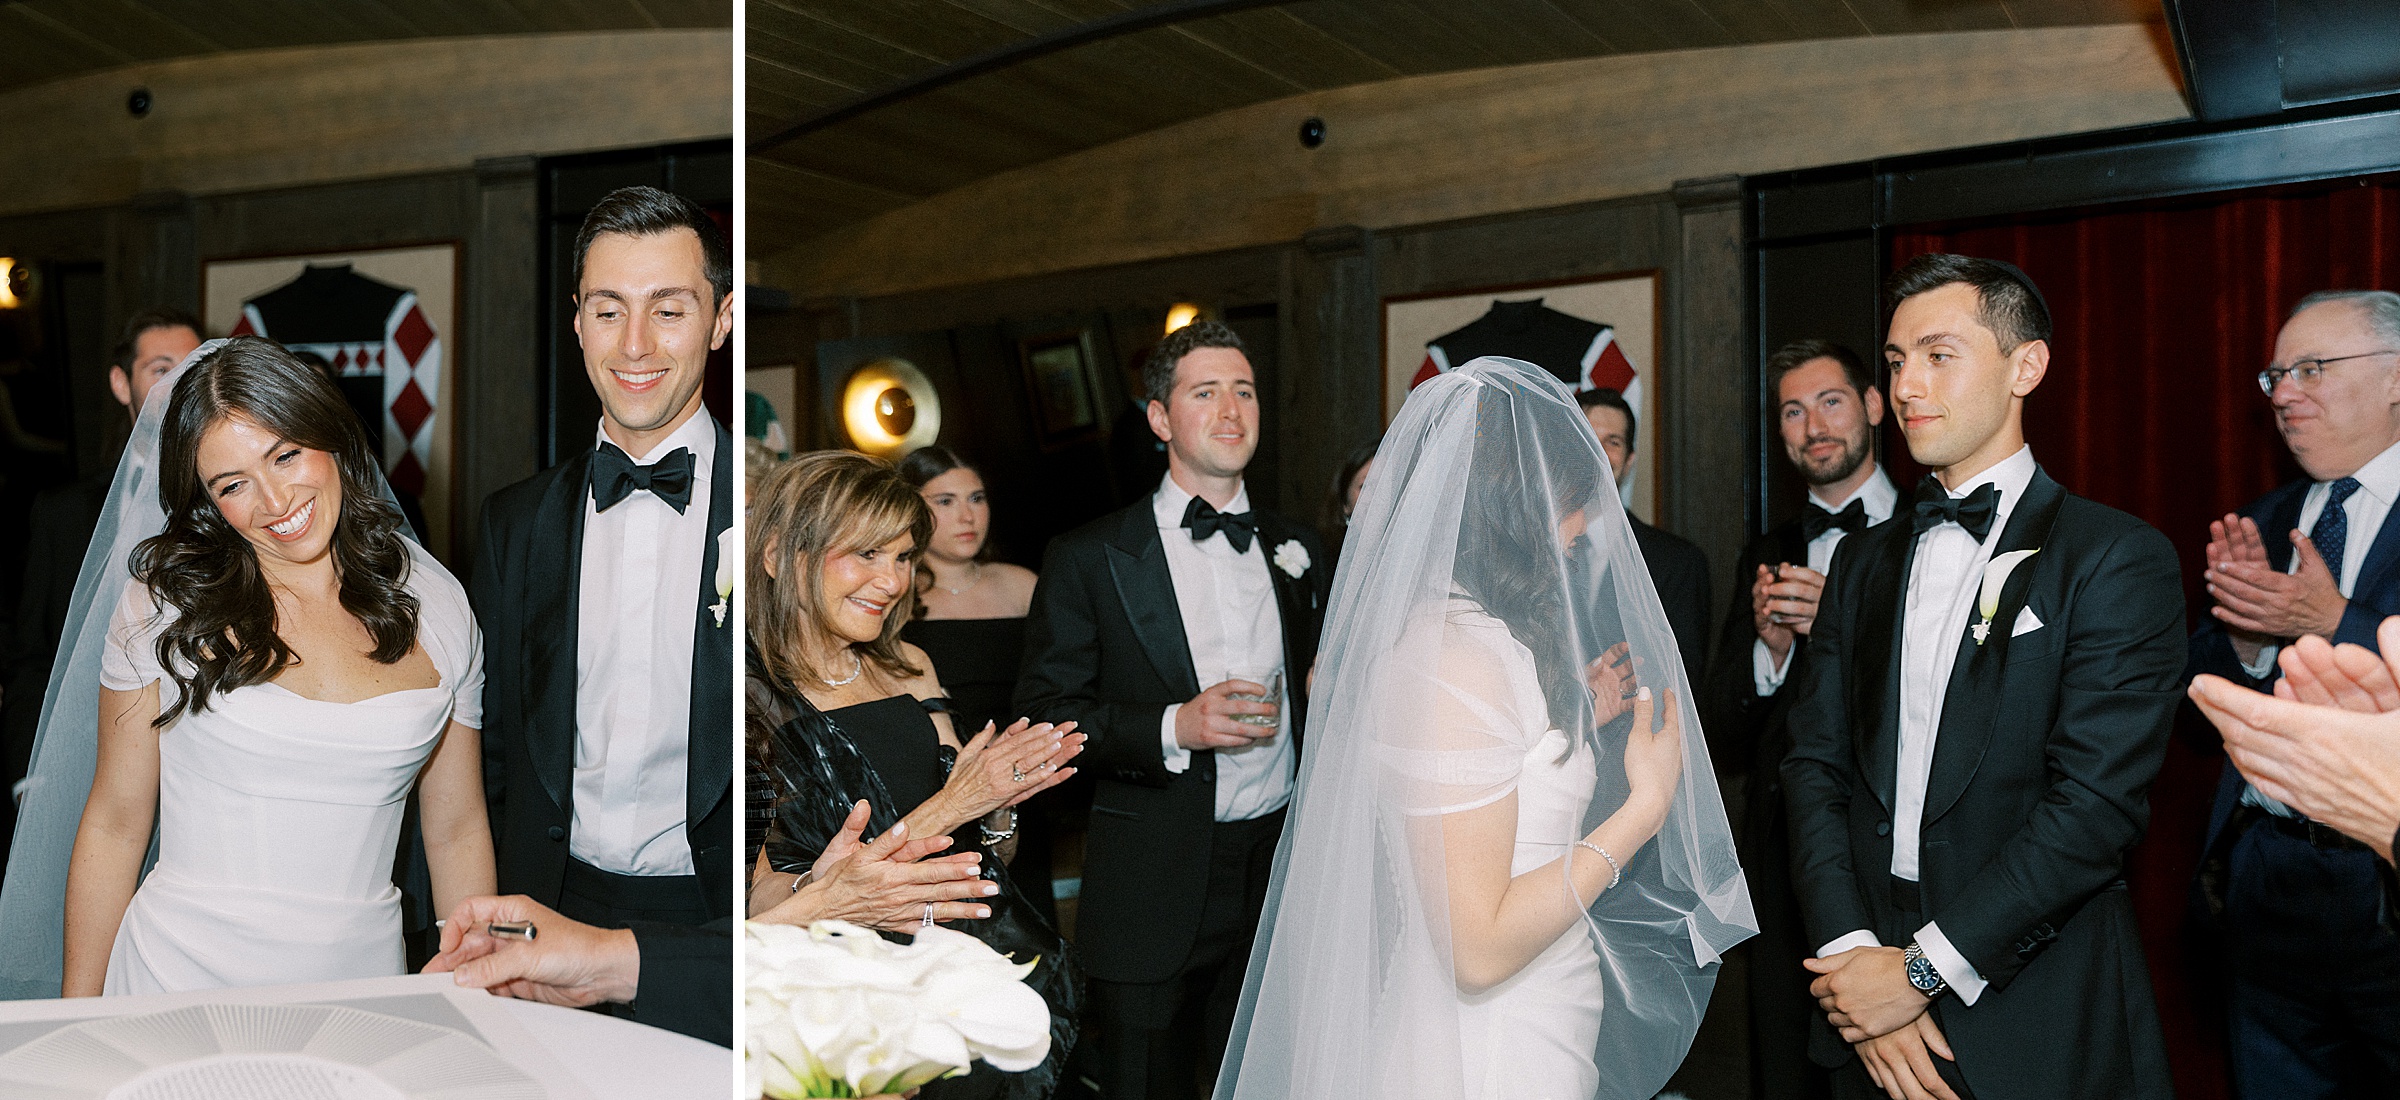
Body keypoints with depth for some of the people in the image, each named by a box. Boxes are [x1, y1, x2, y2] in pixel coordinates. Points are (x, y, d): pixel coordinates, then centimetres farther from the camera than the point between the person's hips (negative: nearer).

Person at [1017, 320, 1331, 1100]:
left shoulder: (1296, 549, 10)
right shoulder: (1090, 558, -4)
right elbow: (1046, 711, -7)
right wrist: (1174, 727, -20)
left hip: (1281, 872, 4)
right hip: (1153, 890, -3)